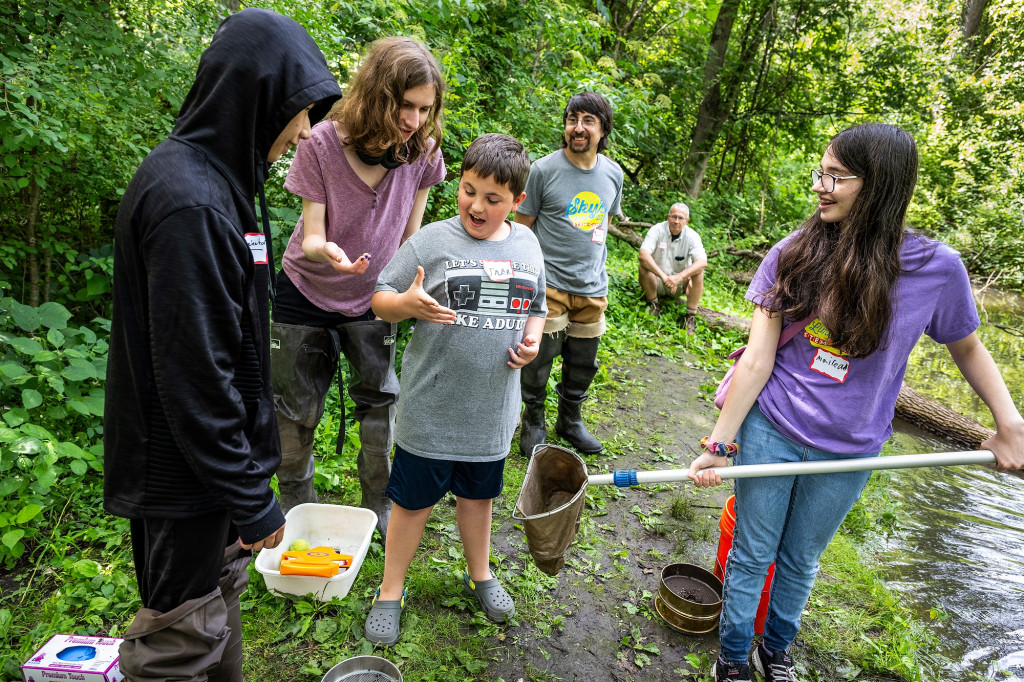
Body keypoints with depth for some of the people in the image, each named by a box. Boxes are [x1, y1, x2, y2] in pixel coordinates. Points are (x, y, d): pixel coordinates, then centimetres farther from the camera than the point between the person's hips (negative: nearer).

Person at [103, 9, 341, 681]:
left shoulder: (212, 178, 6)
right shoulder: (189, 201, -26)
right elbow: (195, 373, -27)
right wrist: (251, 497, -19)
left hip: (211, 448, 10)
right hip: (182, 472, -10)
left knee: (222, 585, 26)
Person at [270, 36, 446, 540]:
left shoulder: (423, 150, -14)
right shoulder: (323, 143, -21)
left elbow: (410, 238, -2)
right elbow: (311, 238, -20)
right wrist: (326, 251, -42)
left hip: (372, 298, 2)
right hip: (307, 294, -1)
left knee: (381, 404, 1)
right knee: (298, 409, 10)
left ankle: (381, 510, 23)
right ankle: (295, 508, 34)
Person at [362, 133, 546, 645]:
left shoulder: (527, 245, 3)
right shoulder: (431, 241, -10)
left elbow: (536, 306, 16)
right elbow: (380, 300, -6)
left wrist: (532, 340, -5)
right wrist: (407, 304, -27)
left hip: (492, 408, 4)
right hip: (431, 406, -3)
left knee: (478, 493, 23)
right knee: (414, 500, 11)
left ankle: (479, 575, 47)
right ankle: (390, 592, 33)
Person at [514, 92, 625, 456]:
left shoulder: (613, 174, 5)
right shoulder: (543, 169, -9)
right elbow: (521, 227, -4)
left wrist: (597, 270, 16)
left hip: (593, 288, 5)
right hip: (549, 284, -4)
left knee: (584, 363, 15)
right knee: (538, 359, 2)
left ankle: (571, 420, 36)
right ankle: (533, 422, 26)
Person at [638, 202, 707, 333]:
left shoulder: (692, 236, -11)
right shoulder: (657, 230, -14)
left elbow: (703, 262, -26)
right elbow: (643, 254, -30)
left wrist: (680, 277, -42)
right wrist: (663, 276, -41)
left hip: (680, 284, 1)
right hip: (658, 281, -1)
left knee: (698, 273, -26)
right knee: (644, 267, -29)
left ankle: (691, 316, -15)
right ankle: (653, 305, -7)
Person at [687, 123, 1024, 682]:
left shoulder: (937, 269, -10)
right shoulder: (791, 255, -10)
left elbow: (967, 347, 8)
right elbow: (757, 359, -12)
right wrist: (718, 444, -13)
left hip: (848, 450, 1)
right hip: (769, 433, 0)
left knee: (800, 560, 20)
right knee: (751, 555, 12)